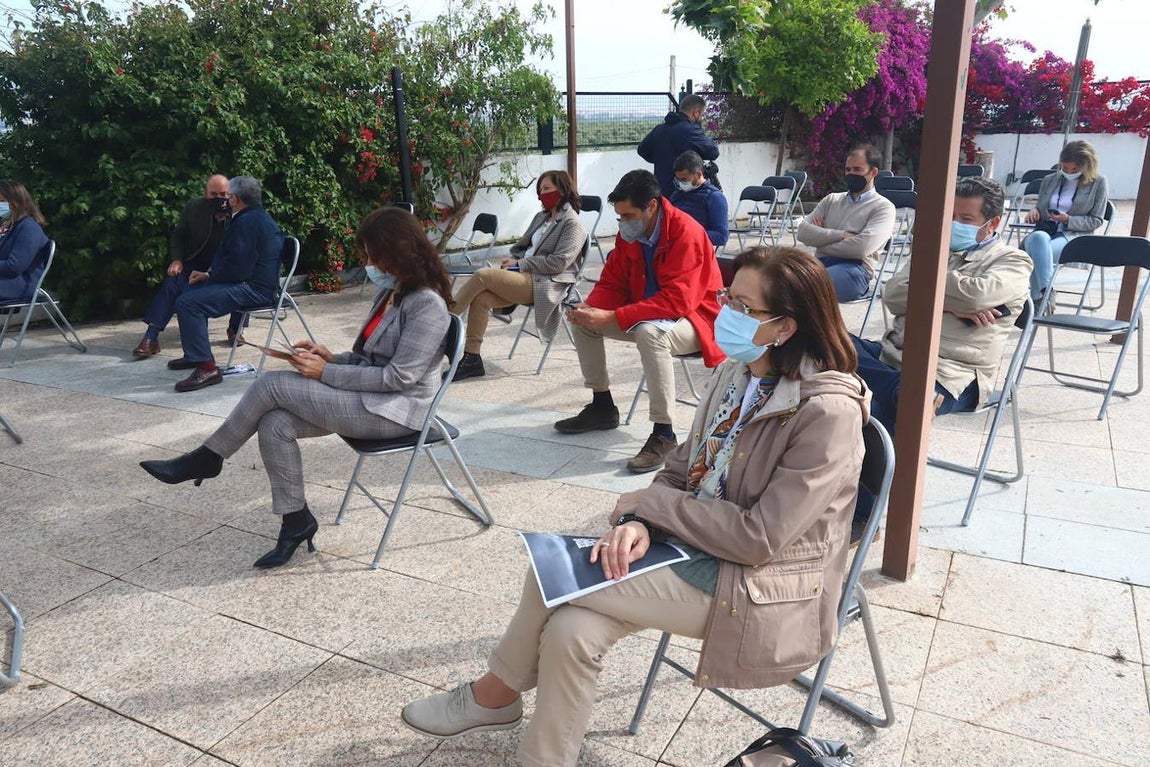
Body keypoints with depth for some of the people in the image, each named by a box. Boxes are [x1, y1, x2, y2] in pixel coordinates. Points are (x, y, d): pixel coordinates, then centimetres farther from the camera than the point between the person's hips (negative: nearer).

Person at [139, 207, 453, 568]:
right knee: (275, 424, -13)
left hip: (393, 411, -9)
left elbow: (399, 376, -22)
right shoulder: (392, 291, 12)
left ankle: (207, 458, 4)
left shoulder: (427, 304, -18)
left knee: (273, 384, -16)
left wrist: (325, 372, -16)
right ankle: (296, 521, -1)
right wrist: (332, 357, -1)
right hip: (368, 398, 9)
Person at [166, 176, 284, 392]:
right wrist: (209, 274, 9)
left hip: (254, 289, -12)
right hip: (253, 283, 12)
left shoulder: (247, 222, -18)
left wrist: (210, 275, -4)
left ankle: (207, 368, -22)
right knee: (192, 291, 26)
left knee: (187, 303, -22)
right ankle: (194, 355, 34)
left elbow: (238, 269, -23)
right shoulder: (257, 216, 18)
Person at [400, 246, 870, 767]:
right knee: (572, 630, -17)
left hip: (763, 591, -7)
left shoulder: (828, 411, -22)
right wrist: (639, 523, -15)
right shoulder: (735, 375, 3)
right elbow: (680, 471, 7)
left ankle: (496, 694, 11)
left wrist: (651, 504, -14)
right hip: (696, 549, 7)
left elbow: (760, 538, -22)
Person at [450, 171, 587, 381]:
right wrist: (513, 260, 3)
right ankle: (471, 359, -17)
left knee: (482, 275, -24)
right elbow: (521, 246, 27)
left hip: (545, 285, -7)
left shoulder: (573, 224, -1)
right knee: (481, 298, -20)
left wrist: (520, 264, -12)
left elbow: (558, 262, -12)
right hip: (526, 278, 7)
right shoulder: (541, 217, 24)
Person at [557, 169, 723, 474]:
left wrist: (612, 318, -35)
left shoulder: (686, 232, -25)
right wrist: (590, 308, -18)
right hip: (647, 314, 8)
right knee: (582, 320, 2)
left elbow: (676, 301, -32)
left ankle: (663, 433, -30)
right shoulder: (629, 233, -2)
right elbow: (612, 283, 6)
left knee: (650, 331, -39)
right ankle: (602, 407, 14)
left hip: (693, 318, -8)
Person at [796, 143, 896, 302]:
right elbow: (802, 232, 9)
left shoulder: (883, 207, 8)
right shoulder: (831, 199, 25)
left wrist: (822, 241, 2)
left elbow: (862, 247, -10)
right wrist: (841, 235, -4)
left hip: (855, 269, -5)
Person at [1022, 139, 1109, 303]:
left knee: (1036, 253, -38)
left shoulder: (1098, 182, 8)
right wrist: (1034, 211, 1)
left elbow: (1096, 221, 6)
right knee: (1038, 238, -39)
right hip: (1045, 231, 3)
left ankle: (1038, 301, -36)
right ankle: (1046, 295, -41)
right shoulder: (1049, 180, 19)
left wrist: (1068, 220, -11)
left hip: (1075, 236, -3)